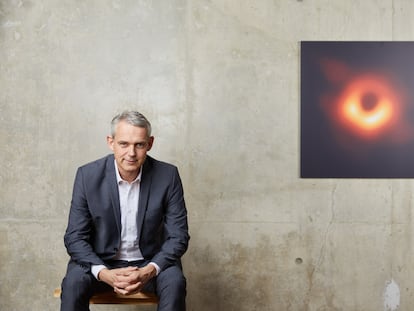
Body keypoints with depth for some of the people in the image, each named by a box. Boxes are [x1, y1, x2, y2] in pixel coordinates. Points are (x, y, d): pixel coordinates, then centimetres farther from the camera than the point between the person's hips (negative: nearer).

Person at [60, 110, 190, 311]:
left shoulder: (167, 176, -11)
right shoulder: (88, 175, -11)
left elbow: (178, 236, -8)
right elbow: (75, 237, -8)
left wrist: (150, 271, -26)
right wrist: (103, 273, -26)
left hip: (150, 261, 0)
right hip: (101, 261, 0)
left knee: (174, 283, -29)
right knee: (73, 283, -29)